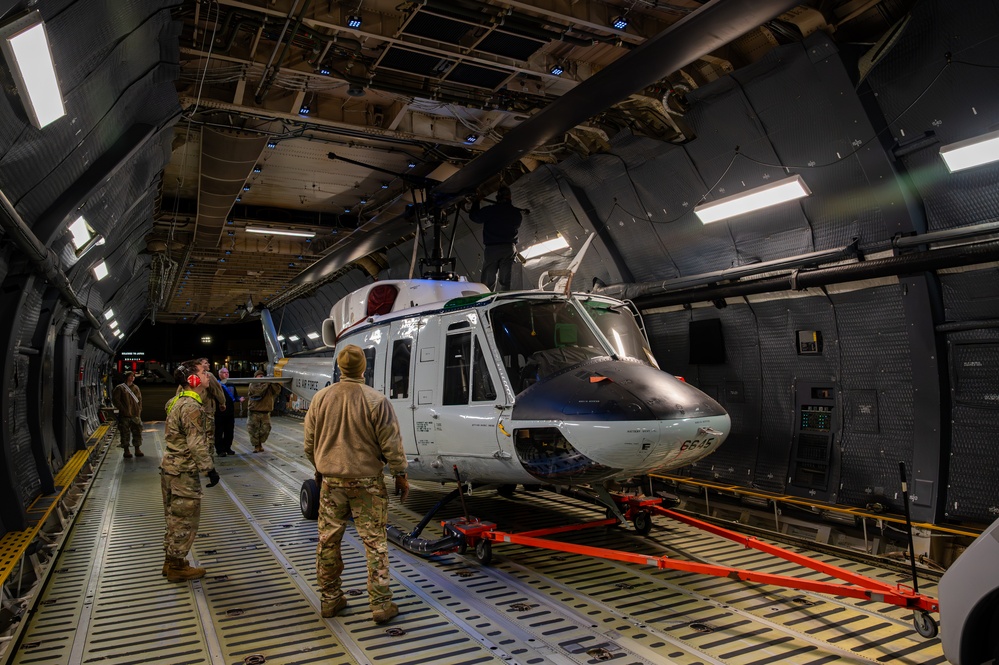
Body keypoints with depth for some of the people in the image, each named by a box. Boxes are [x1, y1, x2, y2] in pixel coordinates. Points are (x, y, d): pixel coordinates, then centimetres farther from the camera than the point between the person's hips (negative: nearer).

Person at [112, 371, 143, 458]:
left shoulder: (136, 388, 14)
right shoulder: (120, 388, -1)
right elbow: (115, 400, -5)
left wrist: (139, 410, 7)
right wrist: (123, 409, -11)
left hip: (136, 415, 5)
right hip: (124, 416, -4)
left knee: (137, 432, 6)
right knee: (125, 434, -1)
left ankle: (137, 450, 15)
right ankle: (126, 451, 8)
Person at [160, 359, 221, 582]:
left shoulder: (178, 401, 11)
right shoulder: (191, 408, -21)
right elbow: (197, 445, -24)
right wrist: (210, 469, -18)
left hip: (170, 467, 10)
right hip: (184, 472, -10)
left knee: (175, 517, 19)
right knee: (185, 519, 2)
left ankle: (171, 562, 30)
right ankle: (177, 567, 12)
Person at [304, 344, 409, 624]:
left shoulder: (320, 398, -2)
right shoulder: (376, 400, -15)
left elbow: (309, 443, 8)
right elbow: (391, 444, -11)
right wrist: (400, 475, 1)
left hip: (331, 480, 4)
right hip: (367, 482, -3)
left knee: (328, 541, 15)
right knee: (375, 542, 4)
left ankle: (330, 599, 26)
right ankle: (380, 604, 8)